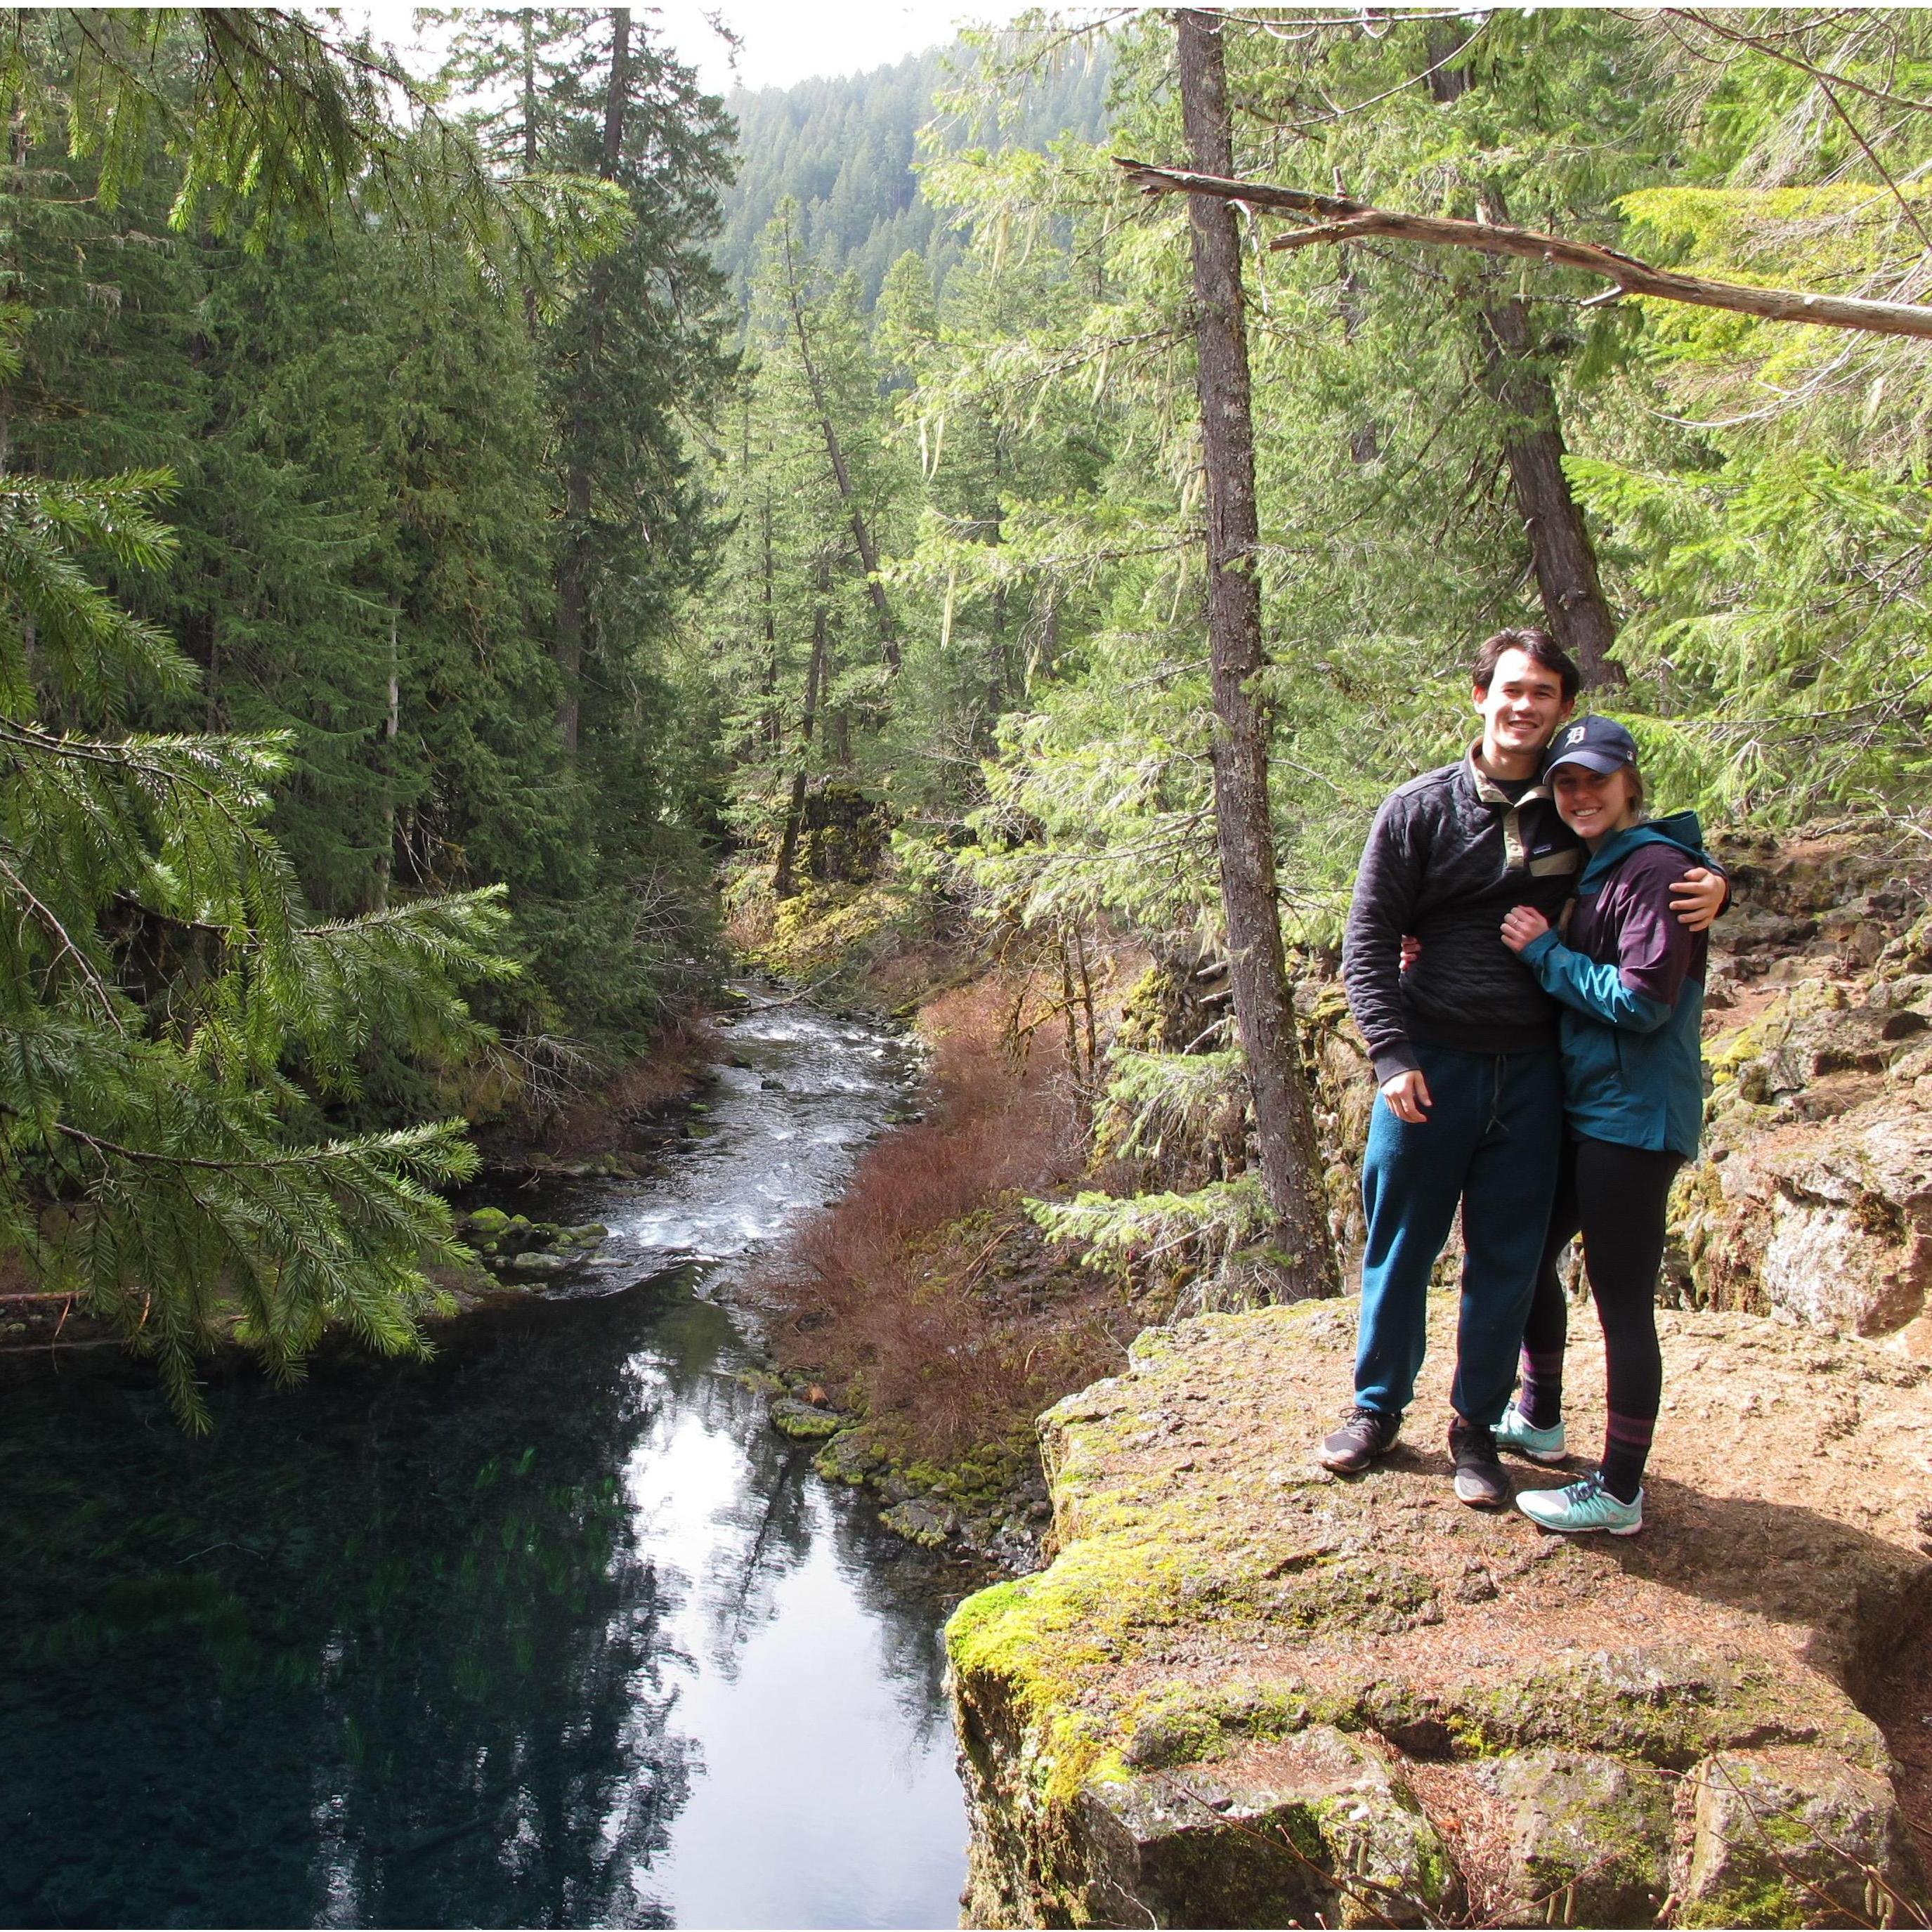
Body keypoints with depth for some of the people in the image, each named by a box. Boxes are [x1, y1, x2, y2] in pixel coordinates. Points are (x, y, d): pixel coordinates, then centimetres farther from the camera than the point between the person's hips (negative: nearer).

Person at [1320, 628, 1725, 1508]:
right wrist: (1391, 1054, -11)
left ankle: (1476, 1426, 25)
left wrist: (1708, 886, -3)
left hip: (1534, 1073, 2)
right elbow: (1366, 942, -1)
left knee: (1508, 1260, 8)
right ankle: (1377, 1408, 26)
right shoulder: (1419, 808, -1)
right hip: (1432, 1068, -2)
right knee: (1400, 1245, 8)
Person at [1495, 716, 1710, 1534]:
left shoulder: (1655, 868, -15)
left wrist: (1543, 950, -15)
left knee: (1622, 1298, -3)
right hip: (1579, 1107, 10)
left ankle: (1619, 1492, 9)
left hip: (1634, 1119, -10)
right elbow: (1571, 984, 16)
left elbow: (1643, 1001, -22)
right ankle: (1538, 1419, 40)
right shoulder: (1584, 869, 13)